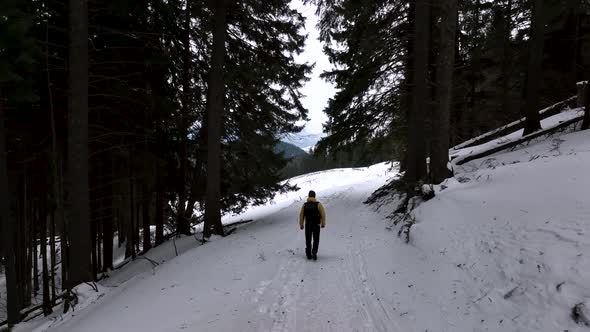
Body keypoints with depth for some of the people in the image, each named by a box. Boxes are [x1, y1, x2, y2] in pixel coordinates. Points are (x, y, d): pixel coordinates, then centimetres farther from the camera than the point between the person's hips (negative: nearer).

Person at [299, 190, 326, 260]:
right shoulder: (318, 204, -8)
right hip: (316, 225, -2)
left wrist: (301, 225, 11)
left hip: (308, 225, 2)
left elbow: (301, 215, 1)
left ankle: (309, 255, 17)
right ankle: (314, 252, -13)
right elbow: (323, 214, -9)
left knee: (308, 240, 15)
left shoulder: (304, 205, 0)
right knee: (316, 240, 9)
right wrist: (323, 223, 2)